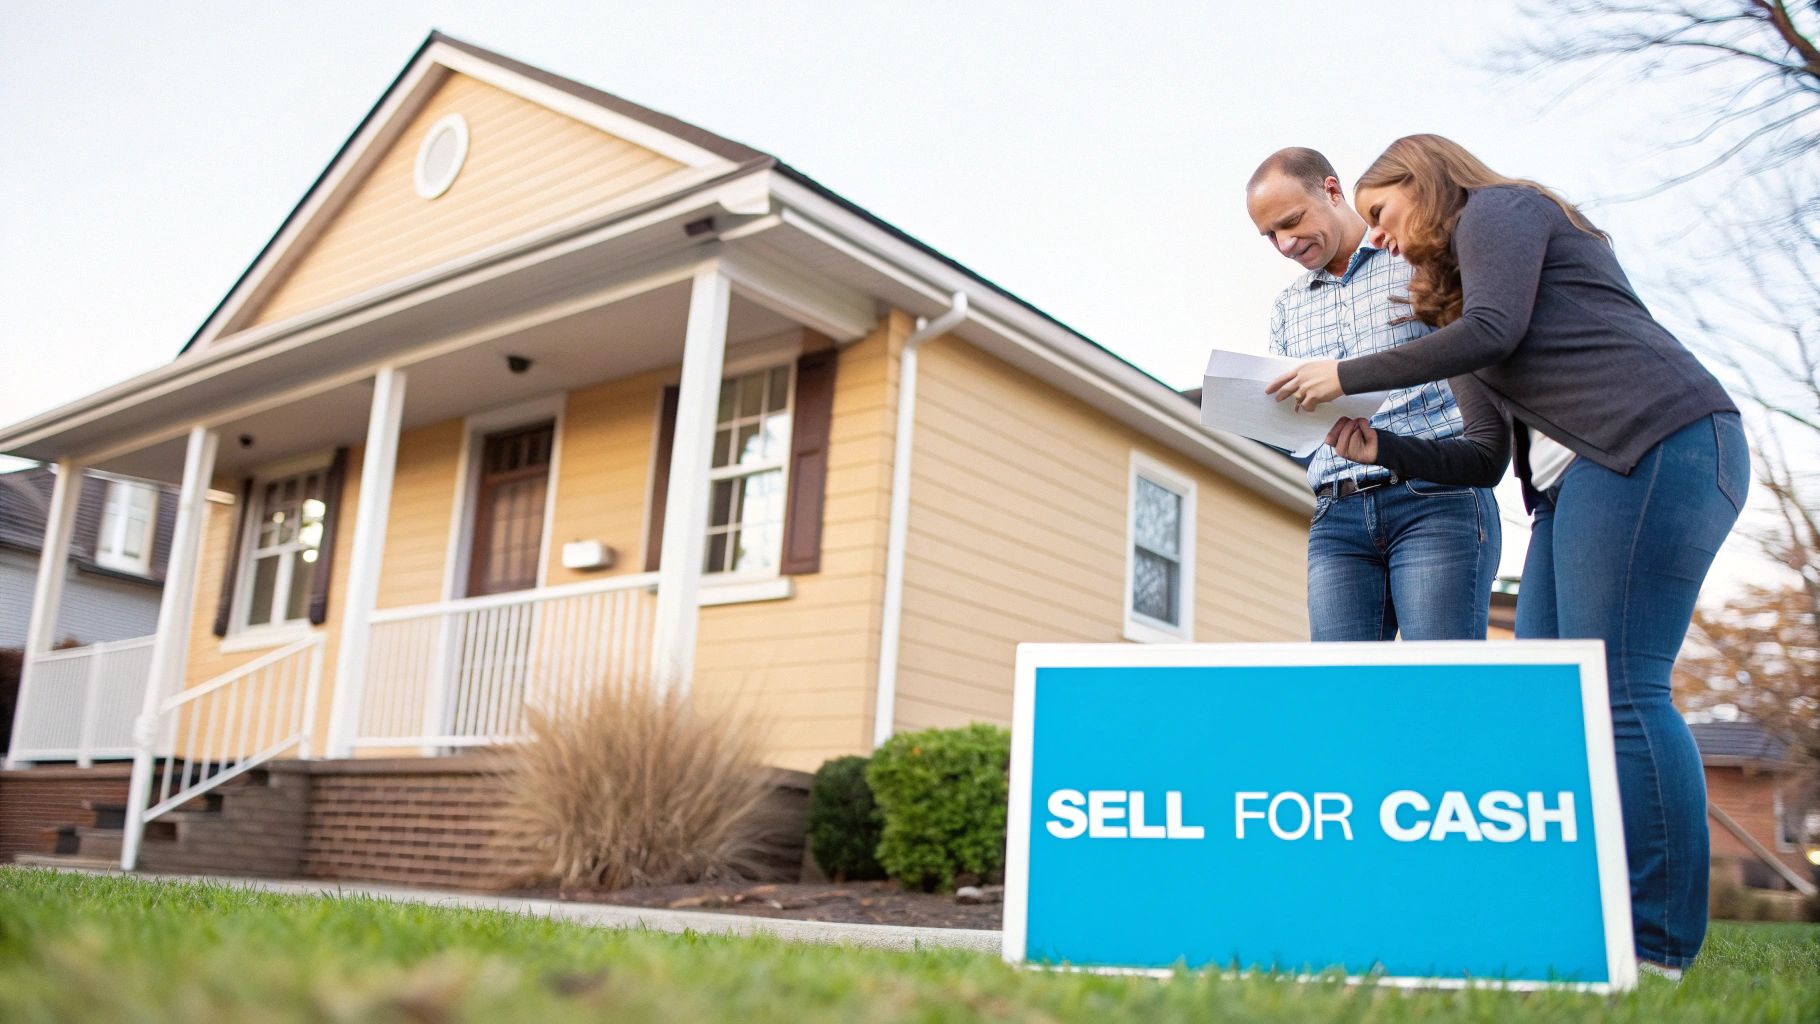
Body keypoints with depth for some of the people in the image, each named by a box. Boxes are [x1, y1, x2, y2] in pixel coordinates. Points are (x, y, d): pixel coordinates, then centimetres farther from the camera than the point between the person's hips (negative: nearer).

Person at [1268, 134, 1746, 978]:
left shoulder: (1497, 206, 8)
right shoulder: (1459, 278, 30)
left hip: (1656, 442, -10)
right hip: (1575, 480, 10)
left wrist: (1346, 374, -4)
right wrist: (1380, 450, 13)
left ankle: (1659, 949, -13)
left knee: (1617, 688, -15)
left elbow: (1493, 331, -12)